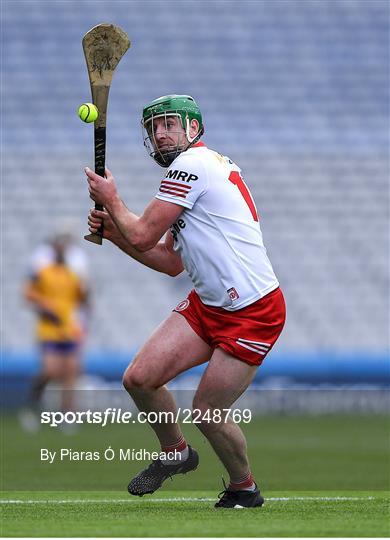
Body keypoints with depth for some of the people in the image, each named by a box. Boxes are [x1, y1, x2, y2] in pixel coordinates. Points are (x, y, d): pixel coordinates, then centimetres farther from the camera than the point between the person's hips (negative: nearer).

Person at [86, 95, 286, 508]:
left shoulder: (192, 165, -14)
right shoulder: (204, 167, 17)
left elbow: (142, 235, -13)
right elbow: (171, 263, 20)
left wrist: (110, 199, 4)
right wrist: (113, 232, 11)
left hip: (254, 313, -9)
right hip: (208, 304, 9)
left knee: (207, 412, -5)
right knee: (139, 379, -2)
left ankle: (245, 489, 19)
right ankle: (175, 453, 23)